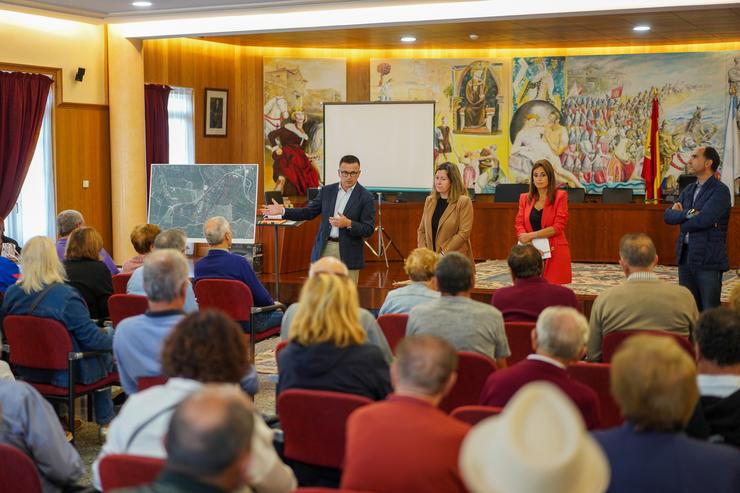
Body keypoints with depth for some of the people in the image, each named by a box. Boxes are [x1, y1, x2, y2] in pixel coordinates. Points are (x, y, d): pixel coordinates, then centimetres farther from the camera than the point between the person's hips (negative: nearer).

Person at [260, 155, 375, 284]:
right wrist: (282, 211, 0)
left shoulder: (366, 197, -6)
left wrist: (348, 224, -24)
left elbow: (369, 229, -8)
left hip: (348, 253, -3)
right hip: (324, 249, 4)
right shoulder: (327, 191, 7)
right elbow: (309, 212, 10)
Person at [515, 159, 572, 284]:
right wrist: (529, 243, -12)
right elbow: (519, 224, 7)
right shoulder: (525, 198, 14)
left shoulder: (560, 196, 0)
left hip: (554, 252, -3)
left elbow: (558, 227, -8)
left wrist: (531, 235, -13)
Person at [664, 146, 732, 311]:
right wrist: (688, 213, -14)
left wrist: (681, 217, -6)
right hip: (685, 256, 7)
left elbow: (703, 220, -23)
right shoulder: (689, 190, 13)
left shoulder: (720, 191, -10)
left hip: (708, 258, -7)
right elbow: (668, 216, 3)